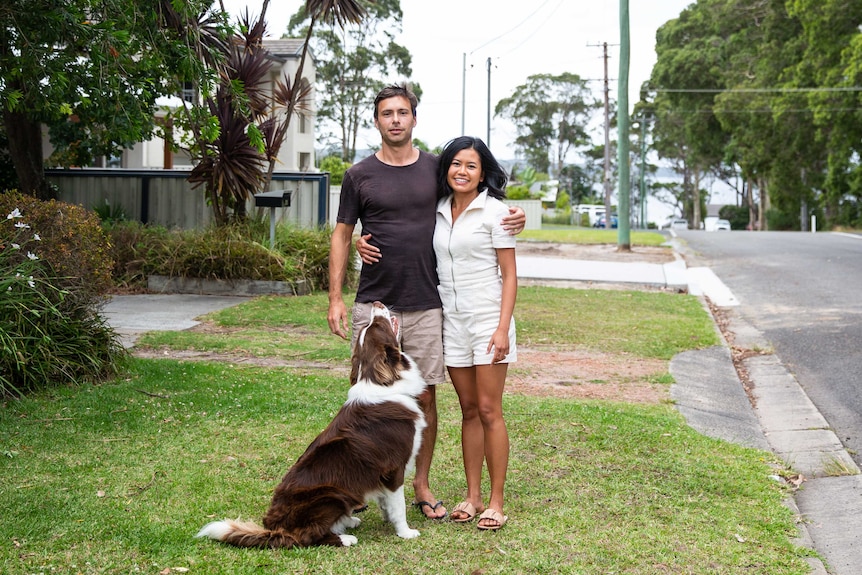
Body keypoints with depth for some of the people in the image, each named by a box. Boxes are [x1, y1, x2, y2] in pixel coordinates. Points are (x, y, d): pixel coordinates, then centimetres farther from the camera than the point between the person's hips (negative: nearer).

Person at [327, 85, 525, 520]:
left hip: (426, 306, 1)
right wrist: (335, 299, -2)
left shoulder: (436, 169, 7)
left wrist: (513, 219, -2)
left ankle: (421, 485, 17)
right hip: (374, 304, -1)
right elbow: (341, 236, 6)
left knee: (425, 397, 5)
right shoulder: (359, 175, 3)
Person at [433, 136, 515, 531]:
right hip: (451, 320, 5)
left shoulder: (493, 211, -4)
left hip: (487, 319, -5)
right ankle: (473, 496, 16)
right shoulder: (439, 212, 10)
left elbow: (509, 275, -6)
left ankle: (496, 502, 3)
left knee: (489, 411, -4)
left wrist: (502, 328, -14)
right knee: (469, 411, 9)